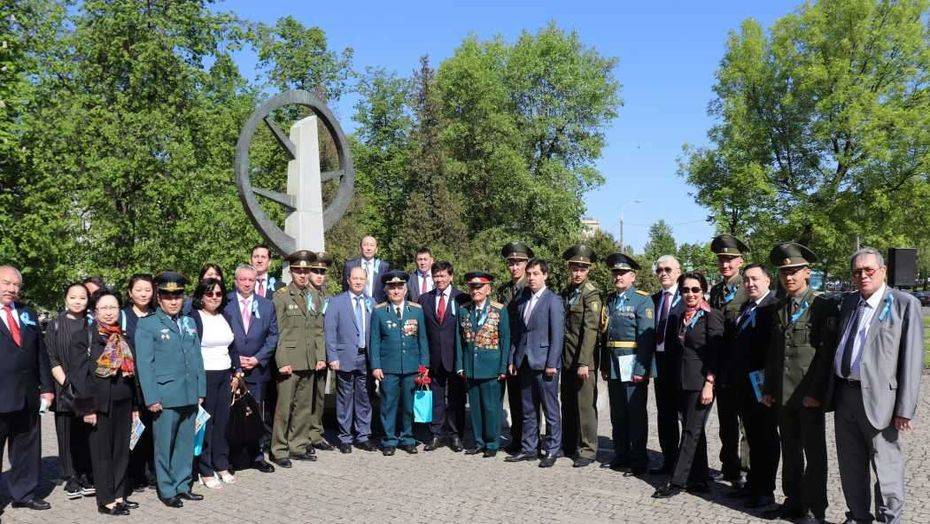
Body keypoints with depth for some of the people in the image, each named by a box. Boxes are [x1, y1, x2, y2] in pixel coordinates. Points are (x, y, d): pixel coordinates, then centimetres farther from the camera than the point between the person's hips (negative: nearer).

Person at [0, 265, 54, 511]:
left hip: (27, 398, 5)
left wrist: (46, 387, 10)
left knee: (26, 449, 14)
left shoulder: (28, 314, 13)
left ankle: (24, 494, 26)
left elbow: (41, 353, 14)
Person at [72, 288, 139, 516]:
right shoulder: (83, 337, -4)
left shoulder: (124, 338, 11)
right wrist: (87, 408, -14)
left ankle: (119, 495, 20)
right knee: (102, 452, 3)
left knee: (121, 450, 9)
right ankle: (105, 501, 12)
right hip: (100, 403, -5)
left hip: (123, 403, 5)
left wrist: (135, 405, 12)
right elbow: (79, 375, -8)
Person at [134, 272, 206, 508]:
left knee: (185, 443, 13)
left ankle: (182, 485, 25)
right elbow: (144, 364, -7)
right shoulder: (147, 325, -3)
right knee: (164, 445, 4)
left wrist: (200, 390, 10)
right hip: (165, 397, -5)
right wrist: (151, 398, -11)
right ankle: (167, 491, 17)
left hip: (190, 396, 5)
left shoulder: (190, 323, 14)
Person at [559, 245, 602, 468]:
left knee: (585, 405, -2)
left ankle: (587, 450, 9)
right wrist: (560, 357, 8)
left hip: (584, 360, -7)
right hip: (566, 359, 7)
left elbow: (590, 329, -15)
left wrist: (583, 363, -20)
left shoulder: (591, 293, -9)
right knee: (567, 404, 14)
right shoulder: (565, 292, 12)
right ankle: (568, 446, 26)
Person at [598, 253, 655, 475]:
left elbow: (646, 338, -12)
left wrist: (640, 370, -17)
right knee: (617, 414, 12)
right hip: (613, 366, 6)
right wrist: (604, 365, 12)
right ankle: (621, 456, 24)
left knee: (636, 414, 1)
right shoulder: (609, 300, 13)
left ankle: (639, 461, 10)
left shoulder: (642, 300, -6)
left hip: (633, 365, -6)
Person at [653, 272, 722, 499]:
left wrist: (709, 384, -16)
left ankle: (676, 481, -1)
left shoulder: (711, 316, -8)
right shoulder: (678, 316, 11)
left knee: (691, 432, -4)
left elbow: (716, 354, -12)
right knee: (693, 431, 12)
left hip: (701, 381, -7)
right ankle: (699, 480, 19)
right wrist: (676, 378, 12)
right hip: (682, 382, 7)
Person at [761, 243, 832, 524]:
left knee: (814, 453, 5)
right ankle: (793, 501, 26)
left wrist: (816, 392, -14)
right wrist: (768, 388, 10)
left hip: (810, 394, -5)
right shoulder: (779, 309, 11)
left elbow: (827, 353, -11)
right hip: (783, 395, 6)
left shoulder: (823, 307, -7)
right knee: (790, 451, 14)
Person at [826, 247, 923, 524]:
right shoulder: (849, 302, 13)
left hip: (878, 397, -6)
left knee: (886, 467, 2)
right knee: (850, 466, 16)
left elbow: (912, 359, -10)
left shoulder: (904, 303, -5)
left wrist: (904, 408, -14)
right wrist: (830, 391, 12)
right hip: (844, 395, 6)